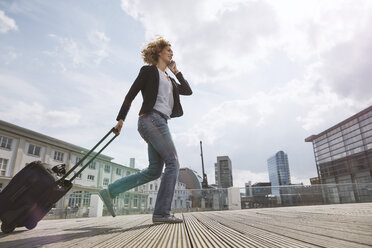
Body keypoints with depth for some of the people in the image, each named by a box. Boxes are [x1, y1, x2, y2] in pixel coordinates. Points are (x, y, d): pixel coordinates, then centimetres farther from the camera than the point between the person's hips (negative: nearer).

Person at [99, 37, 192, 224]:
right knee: (173, 163, -12)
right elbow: (131, 94, 1)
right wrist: (121, 118, -6)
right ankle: (162, 213, -8)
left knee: (154, 170, 4)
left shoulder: (170, 79, 29)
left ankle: (110, 191, 7)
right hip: (152, 118, -9)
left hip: (159, 122, 9)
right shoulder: (149, 70, 7)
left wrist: (176, 72, 22)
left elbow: (188, 91, 25)